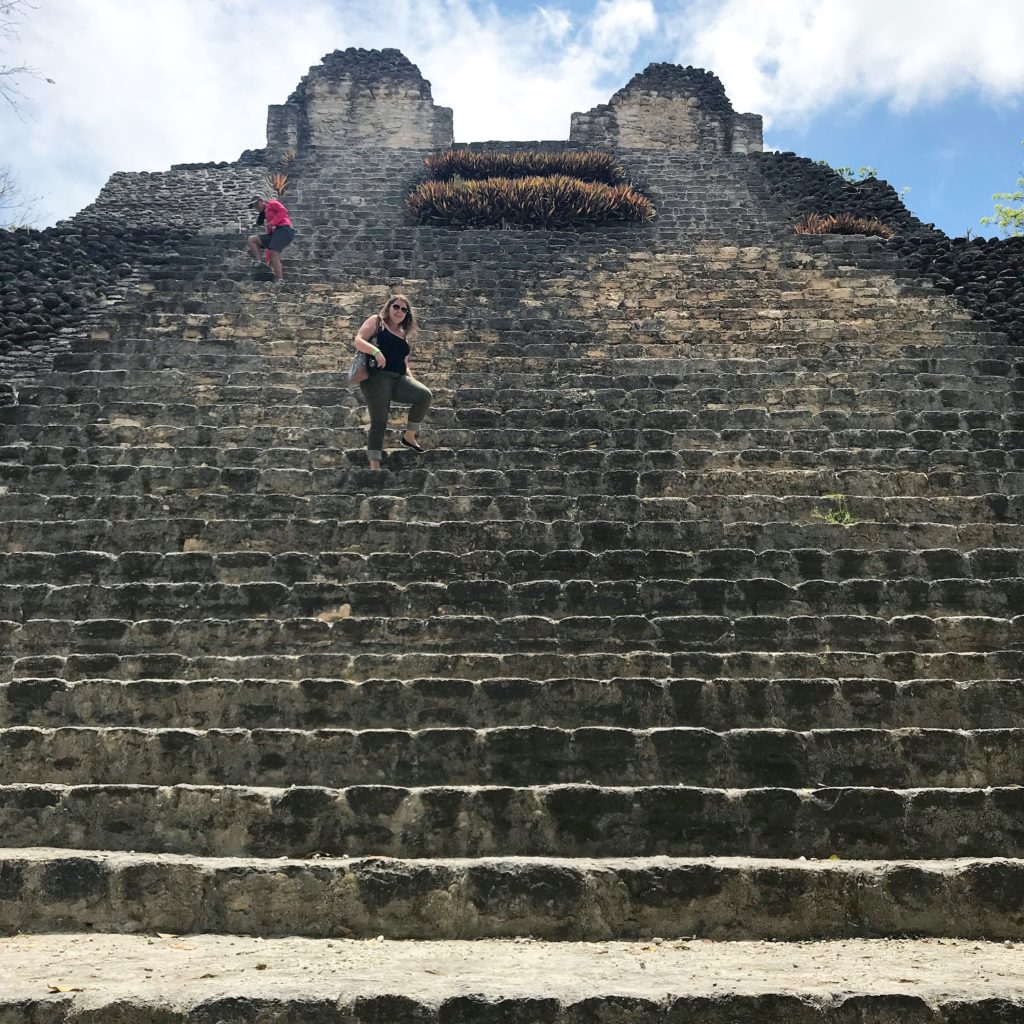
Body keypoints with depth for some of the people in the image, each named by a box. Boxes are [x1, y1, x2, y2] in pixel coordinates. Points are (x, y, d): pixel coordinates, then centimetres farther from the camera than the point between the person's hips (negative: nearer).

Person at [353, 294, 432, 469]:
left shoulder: (403, 335, 26)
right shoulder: (376, 321, 9)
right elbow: (358, 340, -5)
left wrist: (413, 381, 12)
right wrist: (376, 351, -23)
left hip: (398, 379, 6)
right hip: (376, 376, -6)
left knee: (425, 395, -18)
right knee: (379, 421, -13)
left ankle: (409, 437, -3)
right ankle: (374, 466, -11)